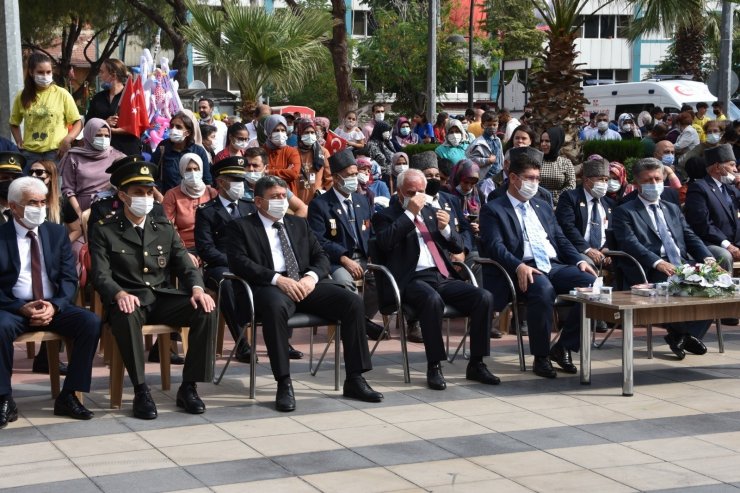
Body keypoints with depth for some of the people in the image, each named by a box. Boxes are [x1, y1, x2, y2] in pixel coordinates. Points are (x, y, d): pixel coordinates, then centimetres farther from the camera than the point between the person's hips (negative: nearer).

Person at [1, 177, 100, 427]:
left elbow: (69, 278, 5)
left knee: (91, 322, -23)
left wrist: (54, 306, -14)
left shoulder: (57, 232, 10)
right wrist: (21, 308, -20)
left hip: (54, 306, 3)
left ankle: (68, 396, -15)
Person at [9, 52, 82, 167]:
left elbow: (77, 122, 1)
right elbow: (14, 124, 20)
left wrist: (68, 139, -16)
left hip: (56, 153, -2)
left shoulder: (62, 94, -2)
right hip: (30, 154, 2)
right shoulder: (22, 97, 6)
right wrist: (20, 143, 5)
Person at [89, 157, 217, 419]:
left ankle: (188, 387, -15)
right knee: (125, 316, -40)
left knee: (206, 310, -24)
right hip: (129, 300, -4)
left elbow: (186, 266, 10)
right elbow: (101, 276, -7)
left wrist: (197, 289, -14)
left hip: (163, 298, 4)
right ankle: (141, 391, -29)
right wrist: (120, 294, -29)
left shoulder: (165, 229, 16)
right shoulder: (104, 231, 4)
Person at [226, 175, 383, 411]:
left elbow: (321, 256, 19)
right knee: (275, 306, -41)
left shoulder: (299, 224, 26)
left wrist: (312, 277, -6)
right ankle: (284, 385, -33)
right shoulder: (241, 226, 11)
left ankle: (354, 380, -13)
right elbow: (238, 261, -5)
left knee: (353, 302, -19)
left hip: (306, 283, 5)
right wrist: (277, 279, -17)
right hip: (271, 285, -5)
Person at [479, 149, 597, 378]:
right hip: (524, 270, -6)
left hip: (555, 266, 6)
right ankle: (541, 356, -21)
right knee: (543, 289, -38)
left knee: (592, 282, -20)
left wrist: (579, 260, 4)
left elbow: (561, 239, 25)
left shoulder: (543, 207, 28)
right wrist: (518, 266, -26)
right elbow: (495, 246, -8)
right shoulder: (493, 210, 6)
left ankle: (563, 346, -7)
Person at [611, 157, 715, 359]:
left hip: (684, 266, 6)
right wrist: (658, 263, -24)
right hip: (652, 273, -6)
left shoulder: (673, 209, 28)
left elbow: (691, 237, 18)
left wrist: (708, 259, -3)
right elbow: (630, 244, -8)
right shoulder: (624, 212, 8)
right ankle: (678, 333, -12)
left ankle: (690, 333, -10)